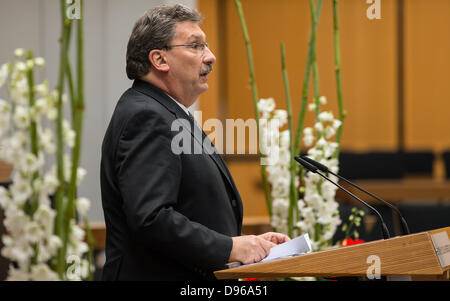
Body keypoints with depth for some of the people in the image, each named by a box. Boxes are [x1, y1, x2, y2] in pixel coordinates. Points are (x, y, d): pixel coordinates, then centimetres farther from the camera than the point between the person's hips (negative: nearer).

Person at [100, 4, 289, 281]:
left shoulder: (165, 114, 19)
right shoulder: (145, 117, -13)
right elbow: (150, 218, -23)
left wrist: (247, 243, 9)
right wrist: (230, 248, -17)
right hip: (162, 275, -9)